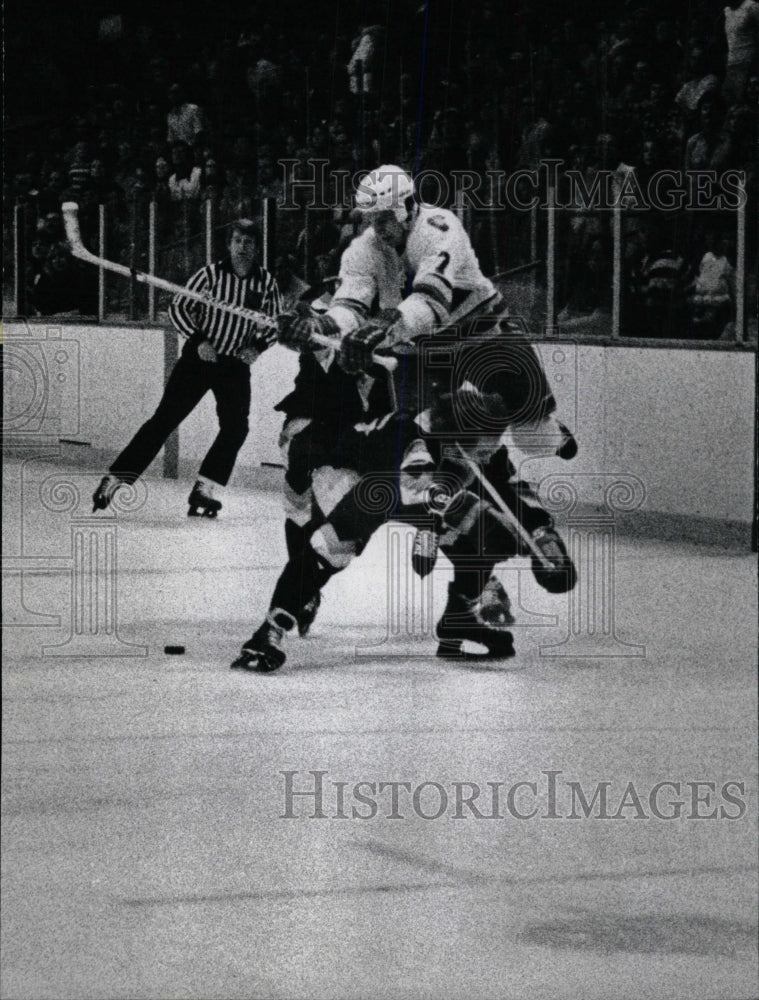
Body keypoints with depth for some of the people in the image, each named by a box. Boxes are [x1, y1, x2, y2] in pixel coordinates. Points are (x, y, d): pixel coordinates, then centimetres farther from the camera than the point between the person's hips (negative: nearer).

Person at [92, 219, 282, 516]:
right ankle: (115, 479, -7)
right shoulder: (211, 274, -10)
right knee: (165, 419, -8)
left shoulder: (266, 282, -1)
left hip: (236, 364, 3)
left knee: (235, 428, -9)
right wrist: (198, 340, -17)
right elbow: (177, 308, -6)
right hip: (200, 357, -3)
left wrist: (257, 346, -6)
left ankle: (204, 491, 2)